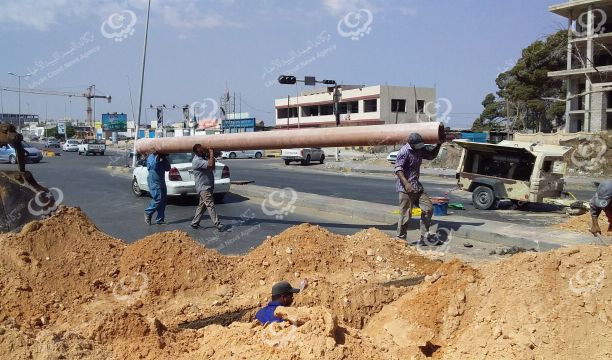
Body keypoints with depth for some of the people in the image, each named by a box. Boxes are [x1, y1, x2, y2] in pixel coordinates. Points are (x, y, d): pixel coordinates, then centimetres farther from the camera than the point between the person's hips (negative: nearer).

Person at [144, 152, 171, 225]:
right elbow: (153, 166, -25)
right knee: (158, 199, -15)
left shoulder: (163, 157, 13)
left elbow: (167, 168, 7)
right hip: (154, 181, -7)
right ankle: (148, 213, 6)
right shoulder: (151, 157, -7)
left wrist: (165, 159, -4)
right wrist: (157, 157, -22)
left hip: (161, 181, 8)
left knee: (164, 200, 4)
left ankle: (160, 219, 10)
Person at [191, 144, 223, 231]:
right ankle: (217, 224, -13)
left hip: (207, 187, 10)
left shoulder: (203, 157, 10)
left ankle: (194, 223, 22)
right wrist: (211, 153, -20)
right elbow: (210, 164, -33)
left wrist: (211, 154, 0)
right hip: (203, 187, -10)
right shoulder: (197, 161, -20)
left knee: (202, 205, 15)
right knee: (210, 205, -11)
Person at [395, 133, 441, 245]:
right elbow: (398, 169, -22)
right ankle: (400, 239, 8)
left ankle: (424, 237, 15)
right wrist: (406, 183, -33)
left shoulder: (420, 149, 10)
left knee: (428, 208, 8)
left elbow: (431, 155, 28)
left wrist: (439, 145, 13)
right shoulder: (404, 152, -15)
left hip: (417, 186, 9)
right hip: (405, 188, -9)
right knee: (406, 215, -5)